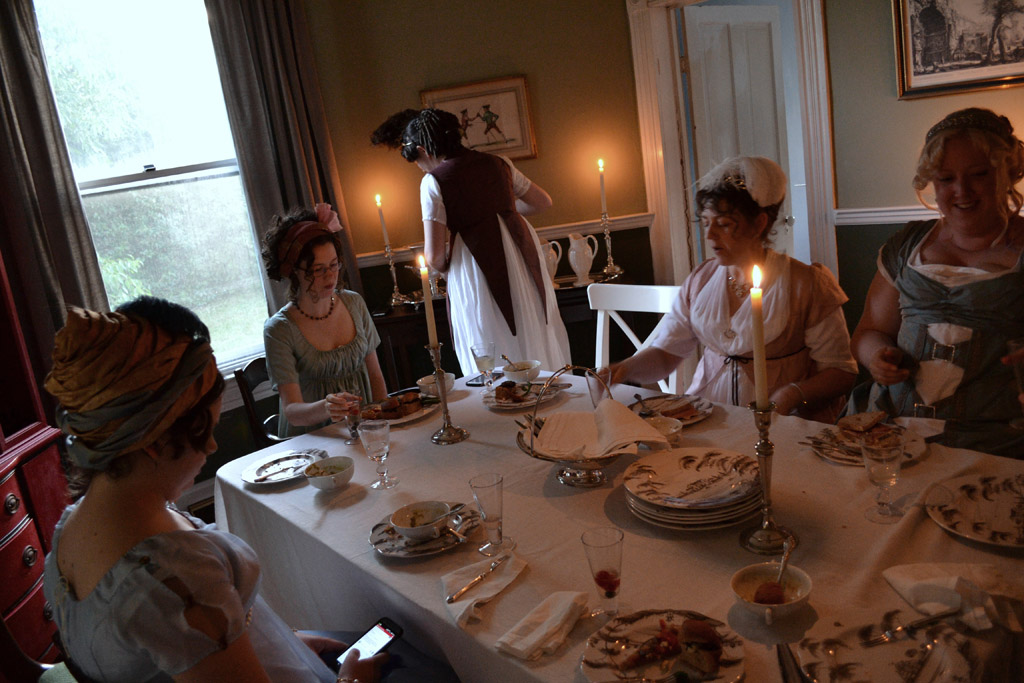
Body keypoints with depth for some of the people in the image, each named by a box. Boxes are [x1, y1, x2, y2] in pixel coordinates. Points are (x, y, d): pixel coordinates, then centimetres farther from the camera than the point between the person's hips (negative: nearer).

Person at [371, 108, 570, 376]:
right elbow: (543, 201, 21)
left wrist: (447, 269, 10)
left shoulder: (433, 181, -6)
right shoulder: (497, 163, 9)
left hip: (476, 269, -5)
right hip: (521, 257, 6)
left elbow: (434, 256, -12)